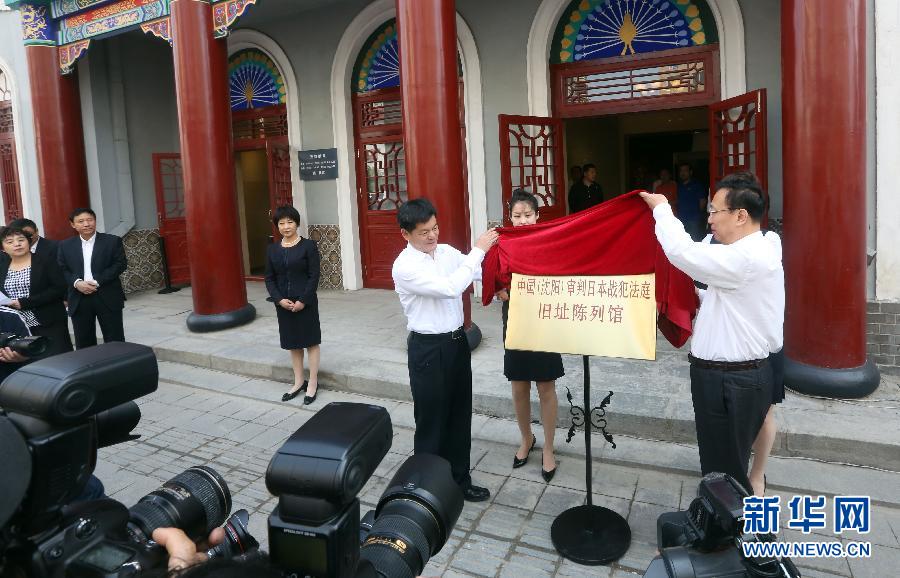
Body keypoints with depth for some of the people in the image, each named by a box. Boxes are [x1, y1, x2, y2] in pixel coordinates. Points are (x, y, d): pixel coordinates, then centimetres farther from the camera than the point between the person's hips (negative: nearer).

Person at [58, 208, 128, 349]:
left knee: (115, 341, 2)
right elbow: (62, 270, 6)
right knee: (83, 343, 9)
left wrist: (97, 282, -14)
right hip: (79, 300, 3)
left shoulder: (113, 241, 2)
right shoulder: (65, 246, 11)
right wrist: (76, 282, -14)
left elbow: (120, 264, -6)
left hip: (108, 298, -3)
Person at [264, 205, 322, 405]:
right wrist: (279, 299, -9)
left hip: (305, 303, -4)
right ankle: (298, 382, 25)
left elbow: (314, 276, -10)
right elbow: (269, 278, 5)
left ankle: (313, 383, 15)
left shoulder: (308, 245, -7)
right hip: (283, 304, 4)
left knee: (310, 341, 4)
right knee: (292, 343, 13)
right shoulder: (272, 249, 6)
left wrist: (303, 300, -16)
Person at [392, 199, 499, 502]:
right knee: (431, 421, 7)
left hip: (457, 342, 7)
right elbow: (450, 288, -28)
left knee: (460, 416, 17)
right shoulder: (404, 267, -17)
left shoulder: (447, 252, 5)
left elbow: (479, 271, 4)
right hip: (428, 350, -7)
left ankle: (459, 480, 35)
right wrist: (478, 250, -24)